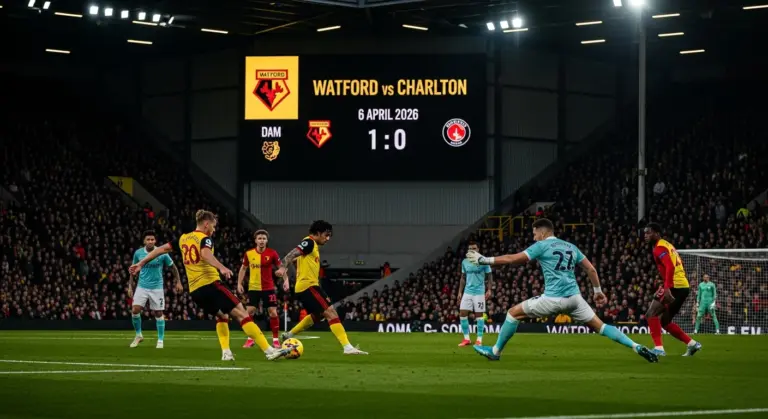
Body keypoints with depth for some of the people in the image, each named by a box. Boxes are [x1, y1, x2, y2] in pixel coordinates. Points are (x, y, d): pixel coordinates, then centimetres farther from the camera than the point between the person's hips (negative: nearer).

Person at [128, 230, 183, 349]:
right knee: (135, 310, -11)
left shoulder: (162, 253, -8)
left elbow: (173, 267, 5)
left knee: (158, 313, 1)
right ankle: (138, 335, 10)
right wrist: (130, 285, 8)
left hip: (156, 287, -1)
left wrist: (178, 282, 2)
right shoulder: (138, 253, -3)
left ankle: (160, 341, 12)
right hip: (142, 287, 1)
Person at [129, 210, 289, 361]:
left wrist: (141, 263, 32)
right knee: (242, 314, -11)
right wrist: (222, 268, -42)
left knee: (222, 315, 29)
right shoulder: (205, 238, -4)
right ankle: (269, 351, -21)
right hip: (210, 285, -8)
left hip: (194, 291, 8)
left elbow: (162, 249, 22)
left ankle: (226, 352, 14)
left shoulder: (183, 239, 17)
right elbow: (205, 254, -26)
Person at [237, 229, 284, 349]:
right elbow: (243, 268, 11)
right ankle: (250, 339, 8)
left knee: (273, 312, -4)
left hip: (268, 288, -1)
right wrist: (239, 283, 5)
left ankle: (275, 339, 6)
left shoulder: (272, 253, -8)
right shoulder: (249, 253, -3)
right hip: (253, 288, 2)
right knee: (249, 312, -4)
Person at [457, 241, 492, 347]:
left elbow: (489, 276, 0)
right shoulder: (464, 262, 8)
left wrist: (489, 290, -9)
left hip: (479, 292, -4)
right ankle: (466, 339, 7)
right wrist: (460, 292, 12)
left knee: (479, 315, -2)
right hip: (467, 291, 4)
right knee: (462, 314, -2)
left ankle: (479, 339, 5)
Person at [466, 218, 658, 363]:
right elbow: (591, 269, 18)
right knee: (599, 326, 10)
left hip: (553, 298, -5)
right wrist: (597, 291, 28)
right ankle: (636, 347, -6)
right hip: (574, 297, 5)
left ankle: (495, 351, 15)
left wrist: (484, 260, 7)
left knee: (514, 312, 11)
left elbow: (513, 259, -1)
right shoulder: (570, 247, 18)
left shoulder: (541, 246, 1)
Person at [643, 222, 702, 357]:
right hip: (683, 286, 10)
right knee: (665, 321, 17)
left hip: (674, 286, -10)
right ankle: (692, 344, 16)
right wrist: (664, 286, 26)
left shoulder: (659, 248, -9)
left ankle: (658, 348, -15)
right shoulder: (666, 245, 22)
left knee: (651, 314, -8)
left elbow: (670, 267, -23)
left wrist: (666, 288, -31)